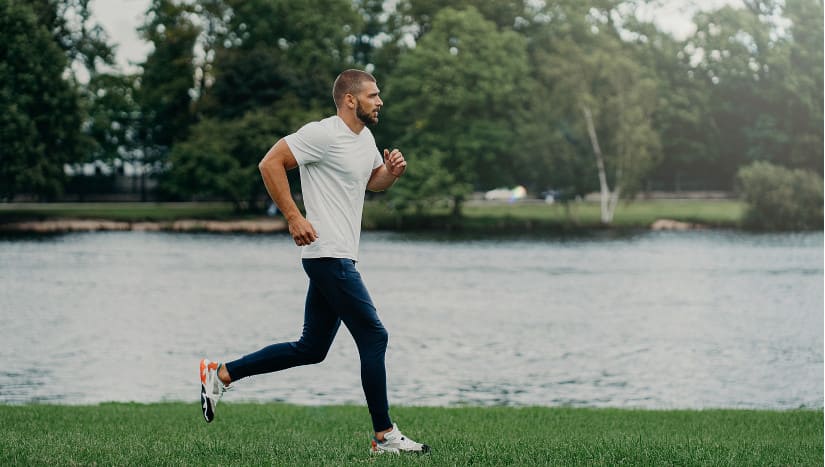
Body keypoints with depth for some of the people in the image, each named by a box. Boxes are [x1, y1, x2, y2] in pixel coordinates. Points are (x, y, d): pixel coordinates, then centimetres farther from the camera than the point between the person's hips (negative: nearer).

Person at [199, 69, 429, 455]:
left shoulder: (366, 138, 16)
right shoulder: (323, 134, -13)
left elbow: (373, 182, 31)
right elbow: (270, 163, -16)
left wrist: (392, 171, 7)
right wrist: (293, 217, -20)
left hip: (336, 258, 10)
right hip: (328, 255, -10)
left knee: (311, 349, 12)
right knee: (374, 336, -6)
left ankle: (220, 375, 19)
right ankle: (384, 435, 2)